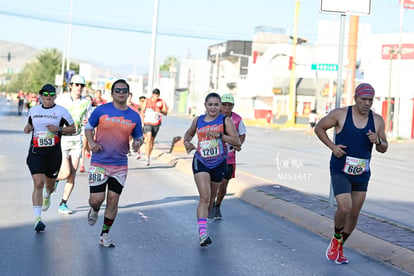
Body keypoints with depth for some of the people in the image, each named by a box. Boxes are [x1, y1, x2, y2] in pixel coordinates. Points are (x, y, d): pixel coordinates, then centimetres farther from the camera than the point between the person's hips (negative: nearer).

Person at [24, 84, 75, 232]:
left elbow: (72, 129, 3)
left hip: (54, 153, 0)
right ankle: (37, 218, -16)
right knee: (38, 183, -14)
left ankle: (47, 197, 55)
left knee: (50, 184, 16)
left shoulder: (61, 112, -1)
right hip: (36, 152, 0)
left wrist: (58, 129, -14)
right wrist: (28, 128, -1)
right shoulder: (33, 110, 7)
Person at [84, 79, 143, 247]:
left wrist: (138, 144, -9)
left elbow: (138, 137, 15)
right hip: (99, 163, -2)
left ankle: (105, 235, 20)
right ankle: (94, 211, 33)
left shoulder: (134, 117, 5)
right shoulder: (101, 110, -2)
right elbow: (88, 127, 8)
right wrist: (92, 143, -9)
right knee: (96, 199, -5)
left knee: (113, 200, 5)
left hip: (120, 166, 2)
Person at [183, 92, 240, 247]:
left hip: (219, 164, 1)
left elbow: (237, 142, -12)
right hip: (201, 162, -1)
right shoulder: (198, 120, 6)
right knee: (204, 197, -17)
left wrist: (219, 135, -24)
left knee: (211, 198, 16)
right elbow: (189, 133, 26)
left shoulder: (225, 120, -3)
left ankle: (203, 219, 44)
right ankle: (202, 233, -24)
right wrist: (187, 142, 3)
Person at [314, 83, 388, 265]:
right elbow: (318, 128, 2)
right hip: (340, 172, -4)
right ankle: (336, 239, 11)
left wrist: (378, 141, -16)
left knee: (354, 214, 11)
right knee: (344, 209, -19)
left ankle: (339, 248, 32)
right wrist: (332, 146, -11)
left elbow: (383, 149, 8)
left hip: (362, 174, 4)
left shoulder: (377, 120, 1)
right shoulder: (340, 114, -9)